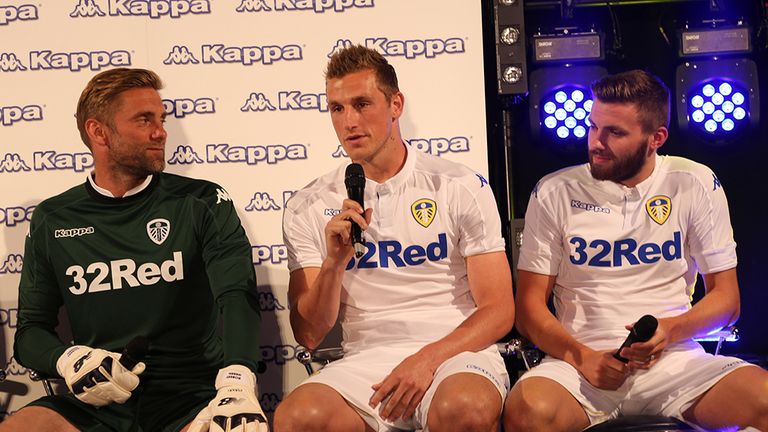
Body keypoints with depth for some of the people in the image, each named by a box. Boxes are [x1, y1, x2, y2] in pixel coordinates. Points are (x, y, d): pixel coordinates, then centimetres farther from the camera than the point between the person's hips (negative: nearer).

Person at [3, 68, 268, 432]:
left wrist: (236, 382, -31)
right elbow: (31, 332, 14)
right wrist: (69, 360, -11)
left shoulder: (202, 203, 5)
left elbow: (238, 295, -10)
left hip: (191, 397, -1)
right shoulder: (52, 220, 12)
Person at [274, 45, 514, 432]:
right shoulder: (309, 208, 8)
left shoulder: (461, 187, 4)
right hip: (367, 358, 2)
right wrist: (334, 262, -12)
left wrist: (428, 358, -15)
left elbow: (498, 311, 1)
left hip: (453, 351, -1)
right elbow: (309, 335, 5)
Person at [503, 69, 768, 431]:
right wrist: (582, 357, -15)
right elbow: (529, 305, 3)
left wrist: (671, 330, -12)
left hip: (676, 360, 1)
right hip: (582, 361, -1)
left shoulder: (696, 185, 7)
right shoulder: (554, 193, 4)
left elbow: (726, 297, 9)